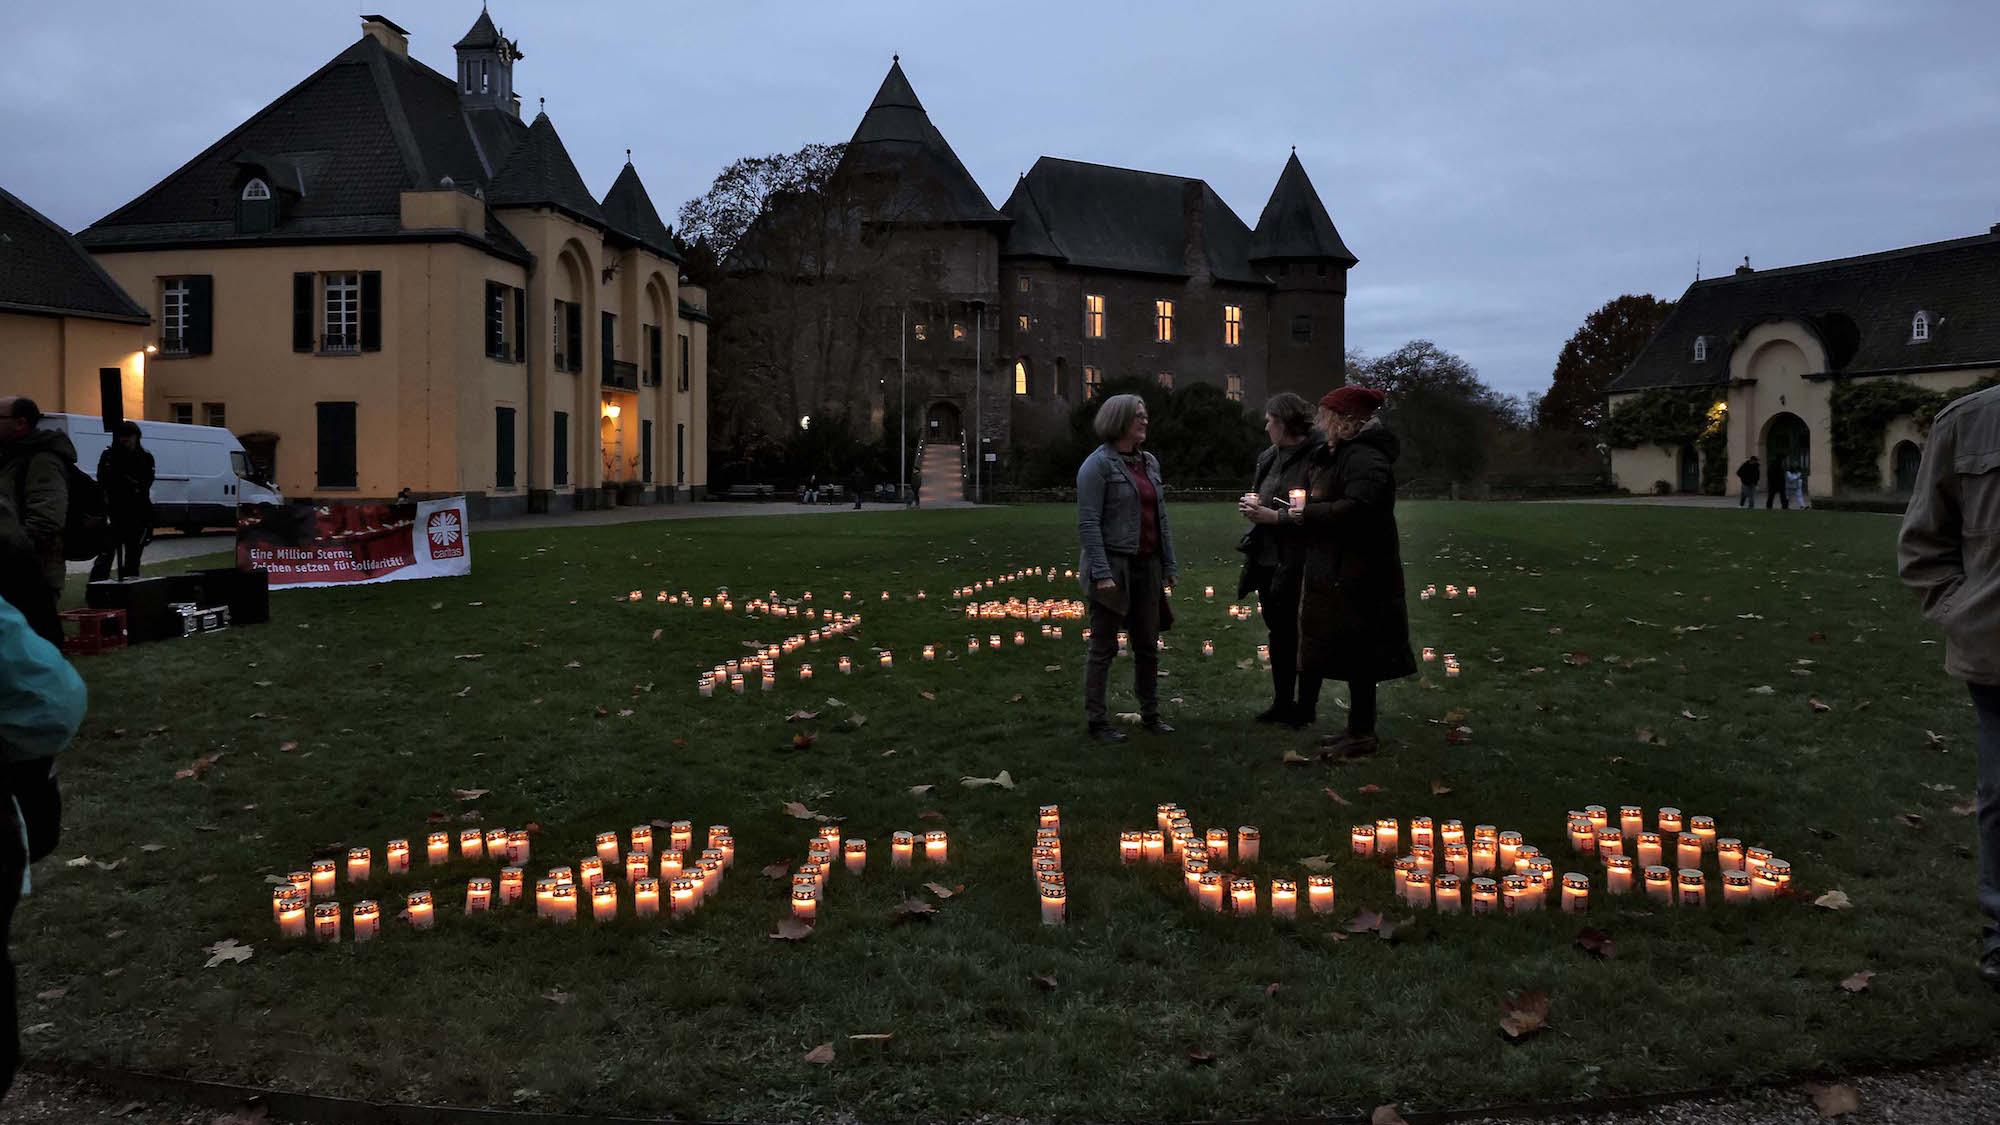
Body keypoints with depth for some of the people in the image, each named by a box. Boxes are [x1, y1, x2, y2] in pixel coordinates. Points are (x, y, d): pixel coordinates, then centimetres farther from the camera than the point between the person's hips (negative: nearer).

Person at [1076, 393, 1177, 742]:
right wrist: (1102, 573, -20)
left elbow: (1160, 517, 15)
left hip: (1147, 566, 7)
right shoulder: (1098, 465, -10)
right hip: (1113, 566, -7)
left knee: (1148, 645, 12)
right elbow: (1088, 523, -14)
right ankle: (1096, 721, 10)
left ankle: (1150, 713, 25)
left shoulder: (1149, 462, 11)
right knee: (1104, 647, 1)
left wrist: (1169, 564, 12)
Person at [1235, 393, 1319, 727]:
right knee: (1278, 631, 16)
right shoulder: (1269, 458, 11)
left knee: (1297, 633, 1)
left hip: (1295, 562, -8)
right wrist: (1251, 505, 1)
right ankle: (1282, 702, 26)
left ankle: (1304, 707, 13)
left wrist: (1269, 511, -20)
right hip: (1267, 558, 8)